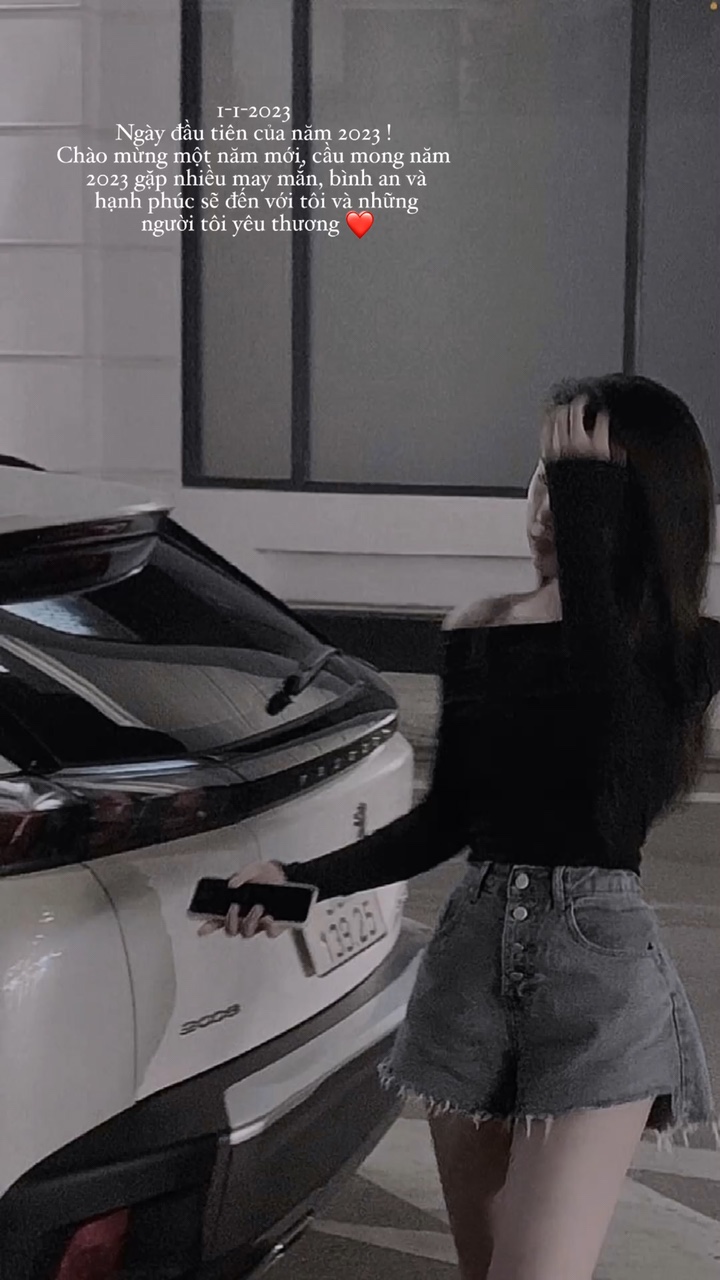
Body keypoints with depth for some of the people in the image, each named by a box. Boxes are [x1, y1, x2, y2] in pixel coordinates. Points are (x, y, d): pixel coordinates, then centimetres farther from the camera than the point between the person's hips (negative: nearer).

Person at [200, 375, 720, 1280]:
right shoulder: (476, 635, 5)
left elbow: (611, 743, -29)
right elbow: (446, 819, 11)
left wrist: (585, 508, -26)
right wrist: (302, 882, -2)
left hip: (599, 974, -4)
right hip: (472, 955, 5)